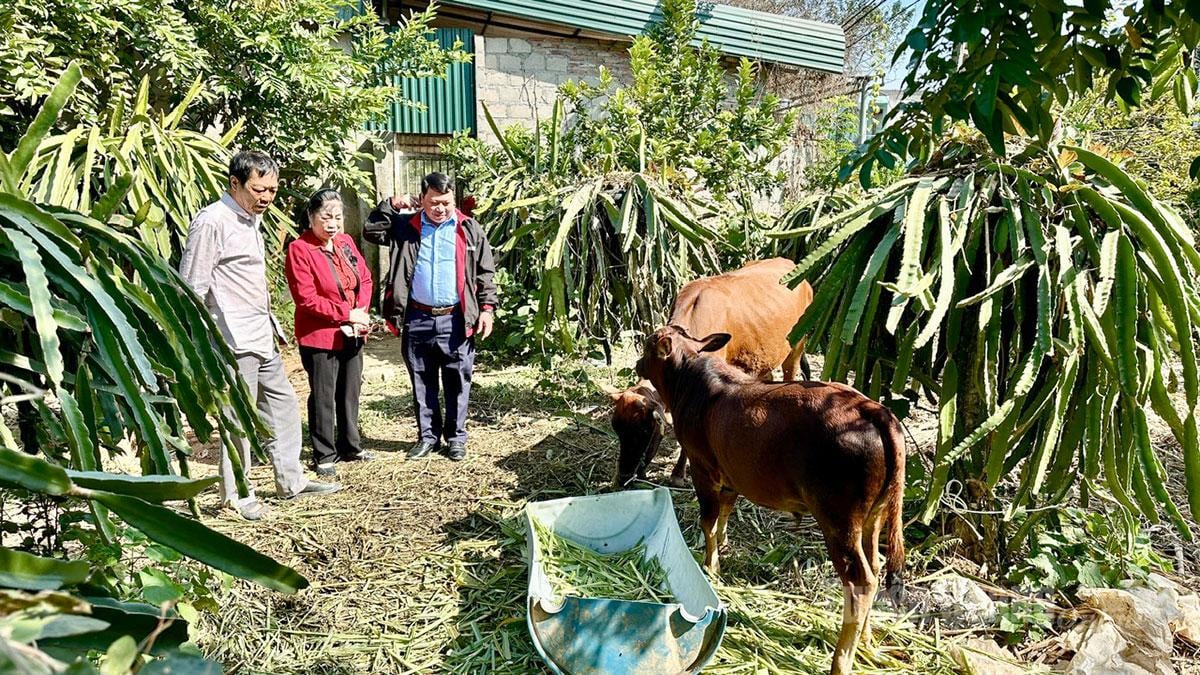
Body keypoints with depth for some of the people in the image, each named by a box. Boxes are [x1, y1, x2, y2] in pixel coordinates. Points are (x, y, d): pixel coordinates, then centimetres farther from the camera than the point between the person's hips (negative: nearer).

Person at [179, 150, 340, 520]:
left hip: (261, 334, 10)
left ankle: (290, 479, 26)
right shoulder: (212, 221, -14)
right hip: (233, 338, -10)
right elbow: (191, 288, -16)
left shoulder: (251, 218, 14)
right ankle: (237, 493, 15)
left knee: (283, 401, 15)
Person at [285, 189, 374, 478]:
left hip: (352, 334, 6)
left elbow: (365, 279, 8)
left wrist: (361, 313, -8)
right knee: (323, 397, 3)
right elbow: (307, 299, -17)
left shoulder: (346, 241, 8)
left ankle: (350, 446, 30)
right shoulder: (299, 249, -12)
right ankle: (324, 456, 16)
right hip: (319, 335, -6)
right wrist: (347, 314, -17)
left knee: (350, 392, 15)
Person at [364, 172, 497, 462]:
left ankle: (456, 437, 20)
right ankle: (428, 436, 25)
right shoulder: (405, 226, 6)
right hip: (417, 320, 2)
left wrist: (487, 308, -4)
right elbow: (371, 231, 5)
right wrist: (390, 205, -3)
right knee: (422, 383, 11)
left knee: (457, 383, 6)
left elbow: (485, 273, 3)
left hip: (456, 320, -2)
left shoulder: (469, 229, 2)